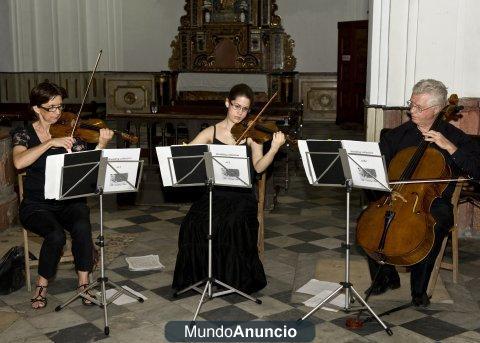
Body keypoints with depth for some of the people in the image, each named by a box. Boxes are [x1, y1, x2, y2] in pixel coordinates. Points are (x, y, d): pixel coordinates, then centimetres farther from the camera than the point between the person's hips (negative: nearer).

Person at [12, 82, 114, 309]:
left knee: (82, 227, -31)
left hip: (69, 201, 1)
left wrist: (101, 144, -24)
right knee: (56, 235, -30)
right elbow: (19, 162, -22)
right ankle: (41, 286, -5)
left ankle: (83, 283, -14)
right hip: (36, 205, -1)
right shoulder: (24, 134, 1)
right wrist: (51, 142, -28)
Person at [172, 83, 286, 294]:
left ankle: (239, 278, -9)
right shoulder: (212, 132, 9)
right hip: (215, 193, 2)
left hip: (242, 195, -1)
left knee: (233, 224, -32)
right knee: (194, 223, -26)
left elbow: (259, 167, -7)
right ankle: (201, 274, -3)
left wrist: (274, 149, -23)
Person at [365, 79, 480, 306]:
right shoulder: (400, 133, 11)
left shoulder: (454, 137, 1)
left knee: (434, 228, -34)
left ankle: (419, 290, -11)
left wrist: (449, 147, -18)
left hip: (434, 202, -3)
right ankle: (386, 278, 1)